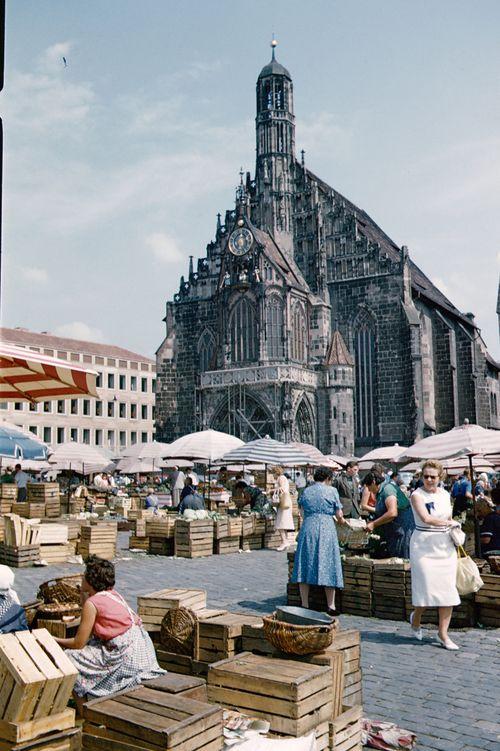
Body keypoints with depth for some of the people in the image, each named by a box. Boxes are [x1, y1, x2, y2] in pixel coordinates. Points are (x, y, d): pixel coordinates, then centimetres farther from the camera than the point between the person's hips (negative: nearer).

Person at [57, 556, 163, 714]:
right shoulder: (113, 594, 13)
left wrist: (54, 641, 7)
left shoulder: (92, 603, -10)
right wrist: (83, 594, 19)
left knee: (70, 657, -1)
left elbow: (79, 643, -8)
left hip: (126, 653, -9)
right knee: (90, 647, 27)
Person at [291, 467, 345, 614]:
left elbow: (302, 512, 15)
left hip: (307, 529, 2)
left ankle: (305, 604, 9)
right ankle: (331, 605, 4)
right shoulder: (332, 491, 3)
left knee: (305, 566, 8)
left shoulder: (306, 491, 12)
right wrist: (341, 521, 24)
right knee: (328, 568, 4)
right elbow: (339, 515, 3)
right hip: (327, 530, -2)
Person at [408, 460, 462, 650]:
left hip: (445, 547, 5)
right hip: (424, 546, -5)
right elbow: (426, 518, -20)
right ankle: (415, 620, 25)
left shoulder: (445, 495, 11)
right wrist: (450, 523, -11)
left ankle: (443, 633, 11)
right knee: (427, 587, -4)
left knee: (448, 590, 1)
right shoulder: (417, 495, -8)